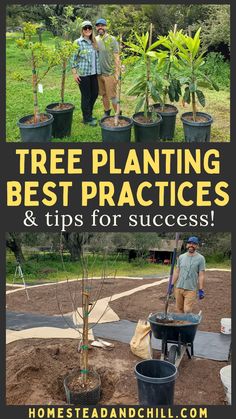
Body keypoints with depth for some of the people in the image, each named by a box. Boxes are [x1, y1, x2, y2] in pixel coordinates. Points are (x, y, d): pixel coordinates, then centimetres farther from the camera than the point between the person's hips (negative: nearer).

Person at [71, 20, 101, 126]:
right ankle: (87, 118, 13)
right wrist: (74, 73, -12)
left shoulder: (94, 42, 11)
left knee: (95, 93, 11)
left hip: (93, 73, 6)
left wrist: (98, 70, 11)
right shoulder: (78, 42, -6)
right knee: (86, 96, 1)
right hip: (83, 74, -6)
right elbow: (74, 59, -7)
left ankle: (88, 113, 30)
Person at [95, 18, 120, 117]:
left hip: (109, 73, -5)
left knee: (112, 95, -2)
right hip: (99, 73, 5)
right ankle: (107, 112, 27)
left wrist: (117, 74, -14)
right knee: (103, 94, 13)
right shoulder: (95, 40, 7)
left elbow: (116, 58, -9)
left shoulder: (112, 39, -7)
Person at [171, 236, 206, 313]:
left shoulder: (200, 258, -4)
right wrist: (172, 285, 10)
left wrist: (201, 290, -9)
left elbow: (201, 275, -5)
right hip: (178, 288, 4)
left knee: (187, 311, -9)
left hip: (191, 289, -4)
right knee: (179, 310, 10)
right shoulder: (181, 257, 9)